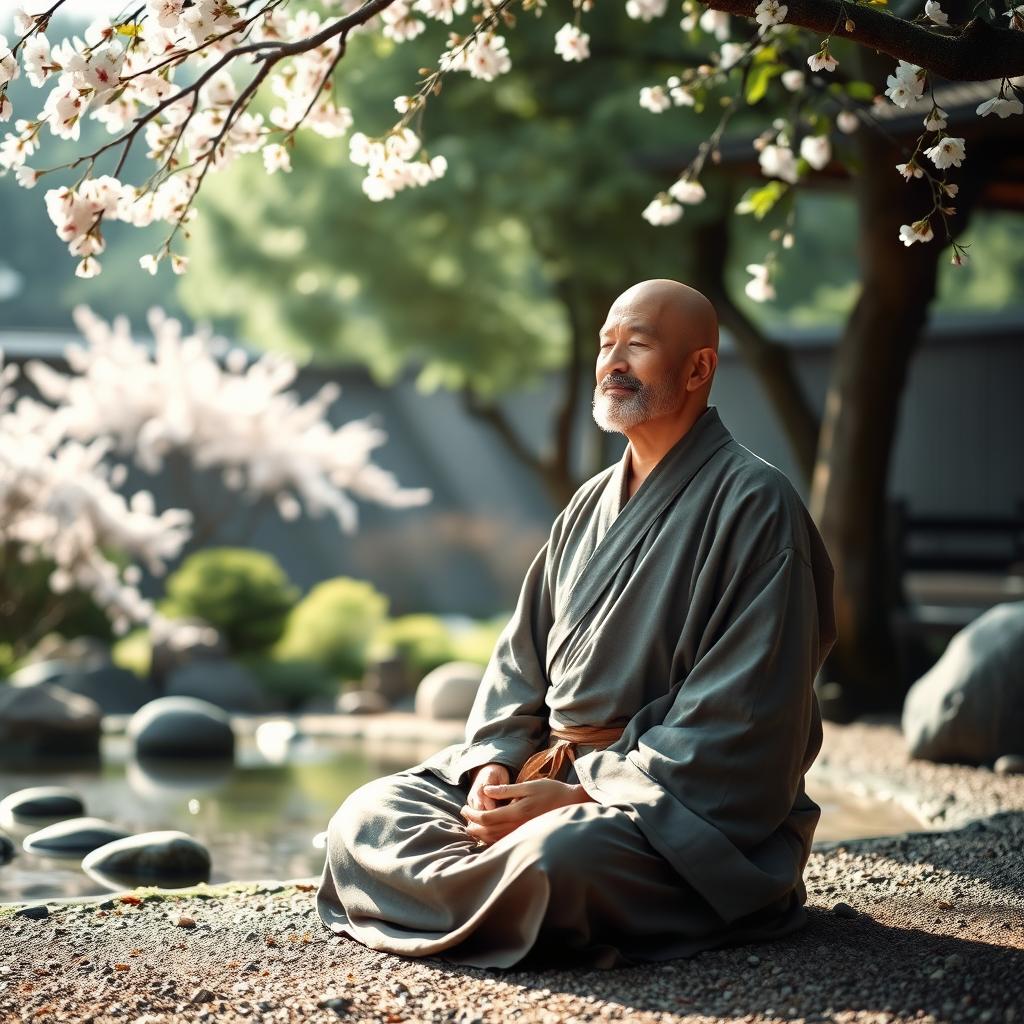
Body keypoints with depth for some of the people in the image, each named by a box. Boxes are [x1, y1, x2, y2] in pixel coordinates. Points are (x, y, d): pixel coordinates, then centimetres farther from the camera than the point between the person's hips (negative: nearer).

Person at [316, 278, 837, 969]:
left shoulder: (754, 504, -9)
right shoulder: (591, 504, 17)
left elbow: (740, 722, -17)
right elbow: (521, 658, 18)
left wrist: (580, 798, -19)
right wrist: (494, 763, -3)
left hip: (695, 815, -7)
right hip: (546, 771, 8)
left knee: (557, 857, -38)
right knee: (366, 817, -8)